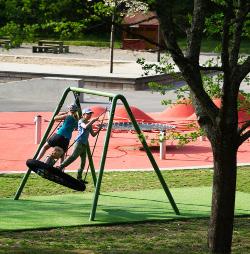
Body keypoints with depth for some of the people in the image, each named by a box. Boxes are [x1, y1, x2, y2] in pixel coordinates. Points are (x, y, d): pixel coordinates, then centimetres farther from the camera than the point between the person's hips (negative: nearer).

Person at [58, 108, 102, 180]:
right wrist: (93, 120, -20)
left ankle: (79, 178, 10)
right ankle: (60, 167, -33)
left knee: (83, 162, 6)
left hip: (84, 144, 9)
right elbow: (85, 126, -25)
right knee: (73, 156, -26)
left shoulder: (89, 123, 21)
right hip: (79, 142, -9)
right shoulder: (81, 121, -2)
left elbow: (93, 134, 23)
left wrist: (99, 129, 8)